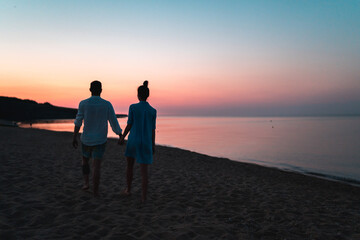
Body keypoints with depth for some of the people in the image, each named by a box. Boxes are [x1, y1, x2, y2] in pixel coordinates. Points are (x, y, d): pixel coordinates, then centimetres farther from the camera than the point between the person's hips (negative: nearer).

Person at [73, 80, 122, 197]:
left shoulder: (83, 103, -8)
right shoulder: (107, 104, -7)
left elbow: (78, 122, -9)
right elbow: (114, 122, -6)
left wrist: (74, 138, -3)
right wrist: (120, 136, 3)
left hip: (86, 139, 1)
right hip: (100, 140, -1)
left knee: (85, 160, 26)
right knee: (96, 166, 2)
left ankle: (86, 183, 19)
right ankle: (95, 192, 1)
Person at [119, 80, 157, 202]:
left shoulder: (133, 107, -9)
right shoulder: (153, 111, -2)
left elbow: (129, 125, -6)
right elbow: (153, 130, 0)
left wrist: (122, 137, 10)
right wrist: (153, 145, 10)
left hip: (133, 141, -1)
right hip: (146, 143, 1)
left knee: (130, 165, 22)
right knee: (144, 170, 5)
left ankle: (128, 189, 31)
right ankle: (144, 197, 2)